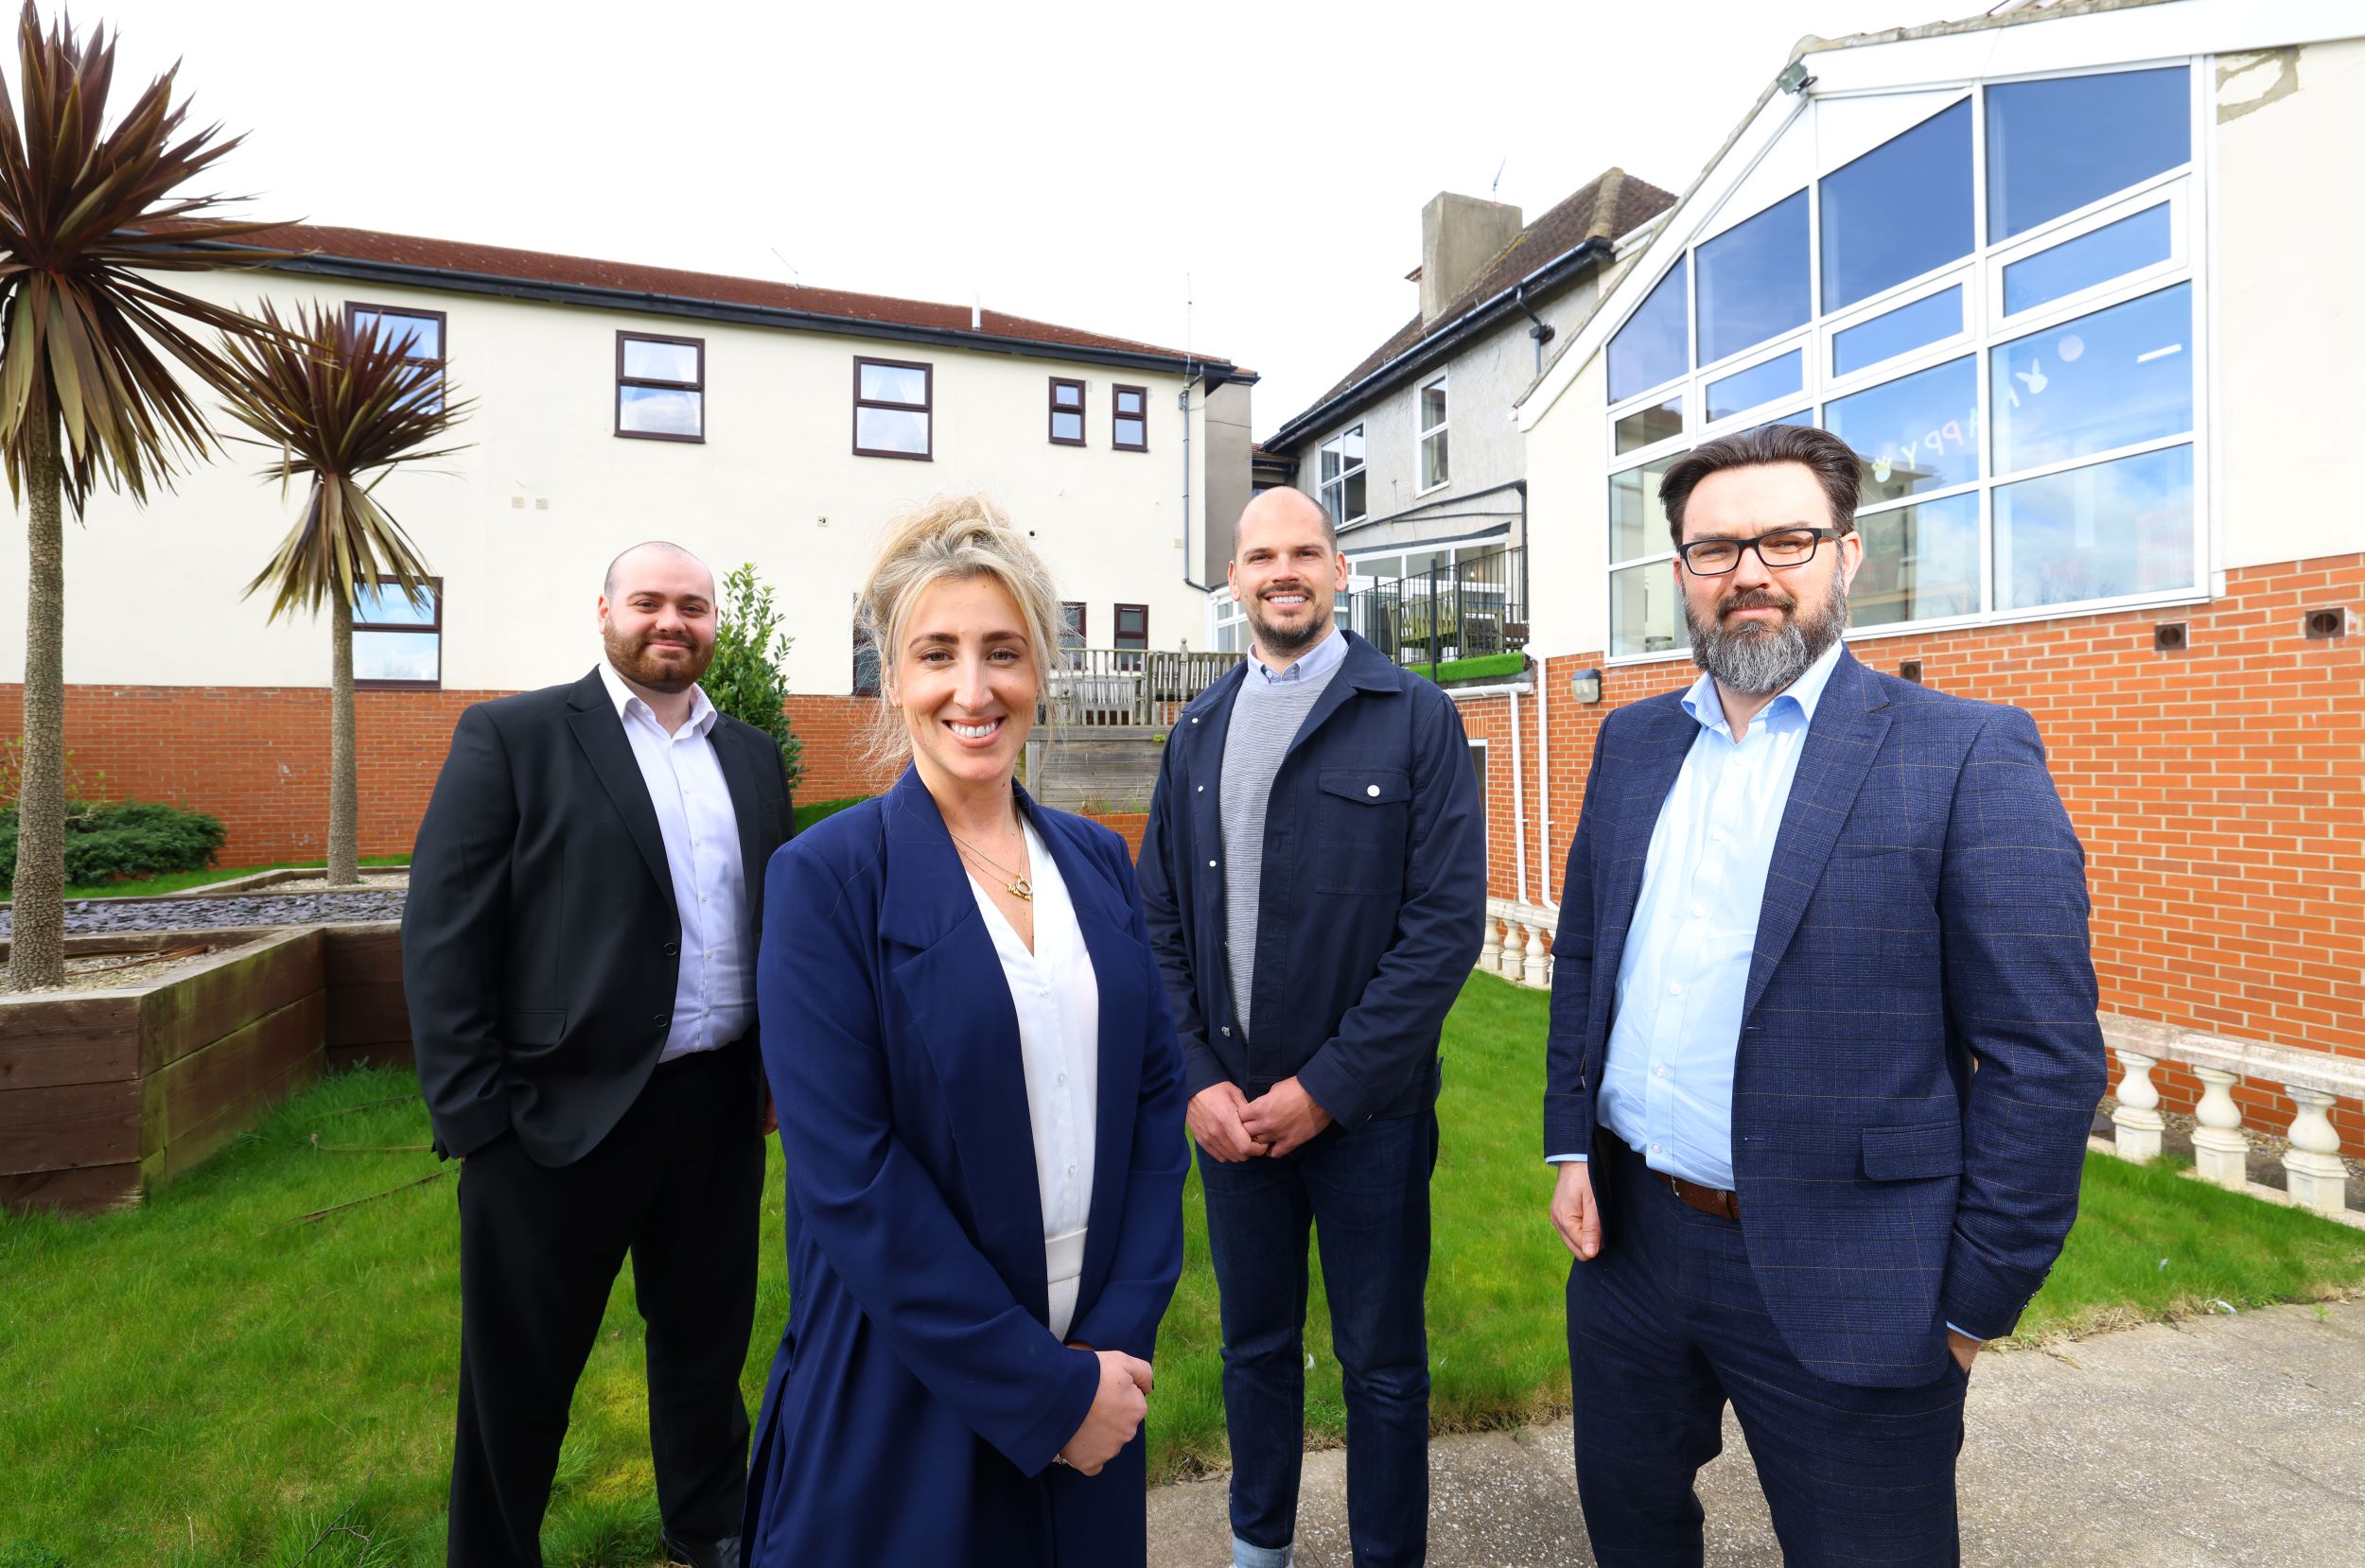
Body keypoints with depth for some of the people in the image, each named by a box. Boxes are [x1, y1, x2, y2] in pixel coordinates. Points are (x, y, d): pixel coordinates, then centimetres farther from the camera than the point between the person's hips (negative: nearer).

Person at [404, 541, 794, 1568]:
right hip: (561, 1112, -4)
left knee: (707, 1340, 22)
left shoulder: (752, 756, 8)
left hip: (720, 1108, 4)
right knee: (519, 1374, 15)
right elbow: (442, 937, -9)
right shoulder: (510, 737, -5)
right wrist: (474, 1120, -12)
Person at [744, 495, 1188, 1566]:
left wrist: (1121, 1334, -8)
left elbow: (1156, 1090, 1)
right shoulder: (826, 877, -14)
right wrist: (1044, 1388, -15)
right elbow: (848, 1177, -18)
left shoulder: (1097, 862, 0)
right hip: (906, 1406, -4)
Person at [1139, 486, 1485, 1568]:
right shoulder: (1198, 732, 6)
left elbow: (1448, 923, -13)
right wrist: (1199, 1079, -5)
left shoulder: (1416, 718, -7)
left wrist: (1323, 1086, -14)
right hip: (1228, 1107, 4)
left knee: (1382, 1364, 14)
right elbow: (1160, 923, 5)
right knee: (1254, 1345, 21)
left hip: (1367, 1110, -3)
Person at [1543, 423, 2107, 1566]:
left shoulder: (1968, 756, -11)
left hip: (1843, 1288, -5)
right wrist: (1571, 1143, 5)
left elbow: (2045, 1056, -12)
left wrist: (1975, 1303, -11)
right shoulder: (1632, 742, 5)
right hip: (1625, 1240, 5)